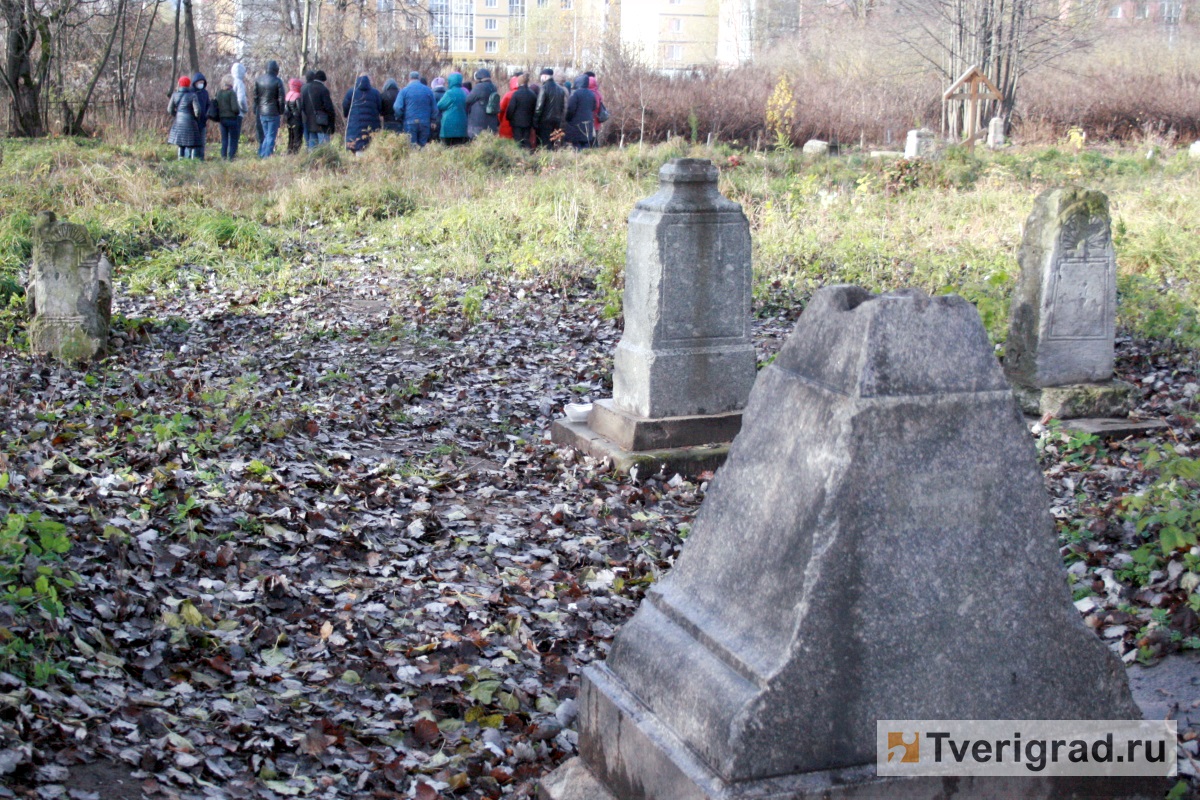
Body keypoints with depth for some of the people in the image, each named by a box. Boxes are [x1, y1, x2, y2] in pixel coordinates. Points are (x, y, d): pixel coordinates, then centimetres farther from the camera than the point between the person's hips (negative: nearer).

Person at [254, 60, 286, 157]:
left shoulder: (259, 80, 4)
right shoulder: (277, 81, -12)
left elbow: (255, 96, 6)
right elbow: (281, 98, -11)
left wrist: (256, 109, 12)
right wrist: (281, 111, 1)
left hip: (261, 112, 5)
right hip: (273, 113, -5)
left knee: (265, 135, 18)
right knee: (271, 136, 1)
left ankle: (261, 154, 15)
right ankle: (267, 156, -1)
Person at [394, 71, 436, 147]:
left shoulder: (404, 90, -1)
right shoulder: (428, 90, 6)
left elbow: (397, 107, -7)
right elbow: (434, 108, 5)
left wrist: (399, 119, 8)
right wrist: (432, 121, 15)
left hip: (410, 123, -2)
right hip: (425, 123, 2)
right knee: (423, 145, 7)